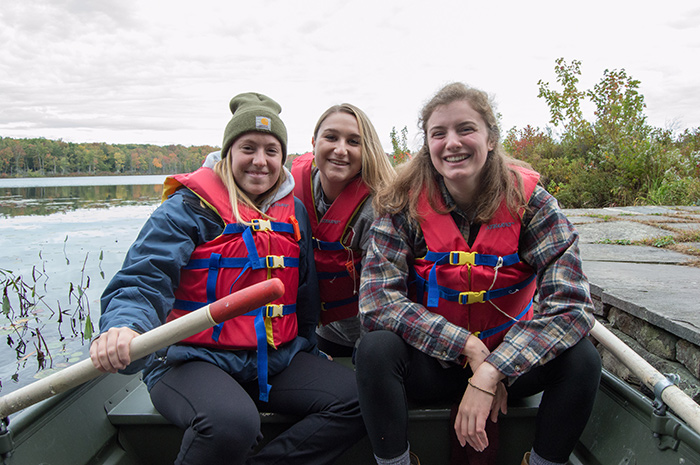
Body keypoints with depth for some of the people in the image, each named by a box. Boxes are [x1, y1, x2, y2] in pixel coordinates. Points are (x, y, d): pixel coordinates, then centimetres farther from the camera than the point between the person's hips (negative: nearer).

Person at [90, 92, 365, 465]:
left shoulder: (294, 212, 12)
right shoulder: (188, 208, -5)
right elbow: (143, 280, -14)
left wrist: (306, 346, 23)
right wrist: (123, 328, -34)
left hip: (277, 360, 6)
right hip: (193, 361, -5)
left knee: (357, 399, -11)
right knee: (231, 422, -36)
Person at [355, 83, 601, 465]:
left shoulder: (530, 203, -11)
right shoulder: (405, 206, -12)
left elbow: (571, 304, -21)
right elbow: (376, 301, -21)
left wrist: (489, 374, -30)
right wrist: (469, 347, -26)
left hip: (509, 359, 1)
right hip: (431, 364, -1)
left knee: (581, 359, -23)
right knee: (376, 350, -28)